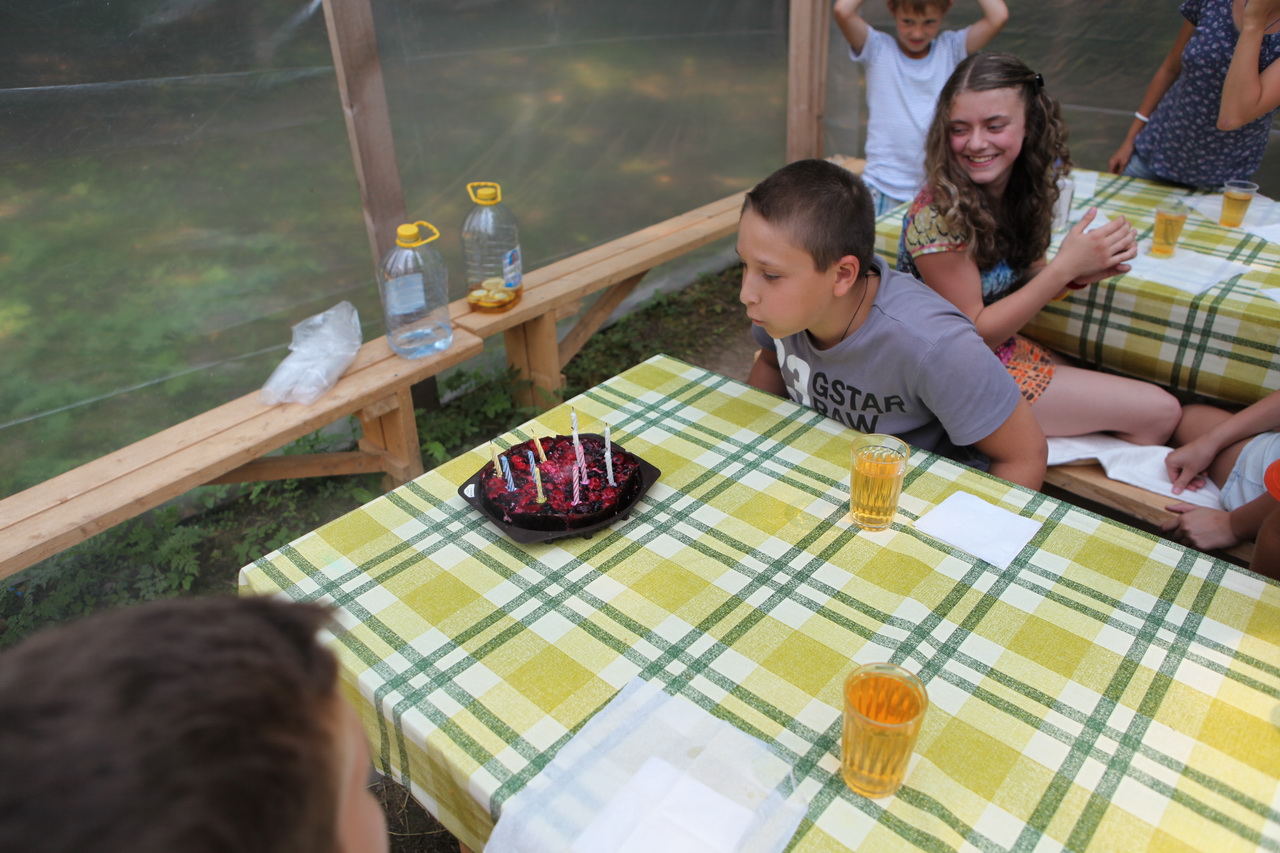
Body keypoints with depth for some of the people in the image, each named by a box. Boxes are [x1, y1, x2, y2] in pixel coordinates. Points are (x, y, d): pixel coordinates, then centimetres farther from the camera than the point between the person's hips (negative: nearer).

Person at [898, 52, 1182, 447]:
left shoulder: (1026, 186, -6)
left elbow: (1020, 286, 6)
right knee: (1160, 413, -3)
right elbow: (973, 334, -20)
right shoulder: (937, 216, -27)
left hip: (1003, 343, 7)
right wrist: (1066, 265, -25)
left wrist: (1085, 271, -14)